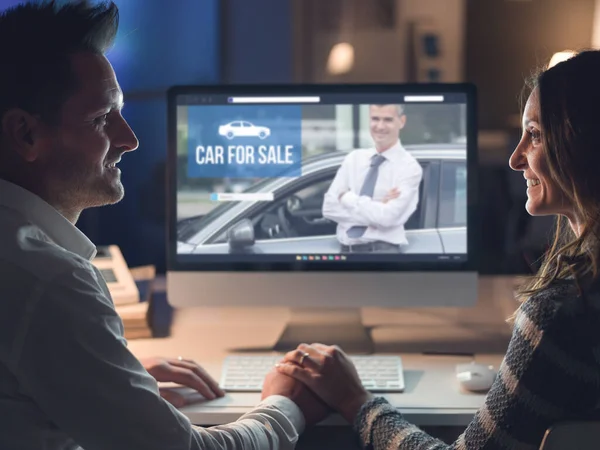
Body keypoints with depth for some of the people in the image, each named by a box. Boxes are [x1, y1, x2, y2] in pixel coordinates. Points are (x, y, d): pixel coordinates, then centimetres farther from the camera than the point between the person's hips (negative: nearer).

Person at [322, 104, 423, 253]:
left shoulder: (409, 167, -2)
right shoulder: (354, 158, 10)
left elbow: (387, 217, -14)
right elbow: (329, 207, 1)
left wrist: (348, 198, -4)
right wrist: (375, 209, -9)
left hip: (382, 248, -3)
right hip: (346, 248, 3)